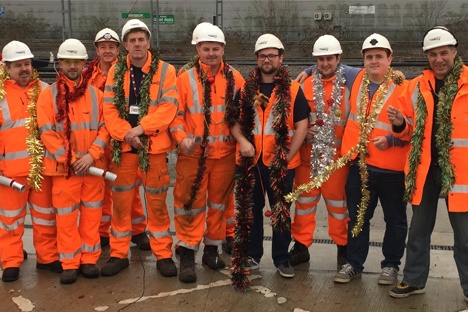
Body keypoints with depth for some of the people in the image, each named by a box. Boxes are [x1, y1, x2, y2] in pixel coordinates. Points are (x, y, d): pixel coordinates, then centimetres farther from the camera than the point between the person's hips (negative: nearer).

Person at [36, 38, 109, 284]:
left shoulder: (96, 94, 6)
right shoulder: (48, 95, 0)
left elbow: (104, 128, 2)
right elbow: (47, 132, -6)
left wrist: (91, 155, -13)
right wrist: (70, 159, -13)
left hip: (93, 165, 2)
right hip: (63, 166, -2)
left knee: (92, 213, 8)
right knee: (66, 216, 3)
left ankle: (89, 259, 20)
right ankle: (70, 263, 13)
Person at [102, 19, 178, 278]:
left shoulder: (165, 71, -2)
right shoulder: (116, 71, 6)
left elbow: (168, 107, -12)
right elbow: (109, 108, -1)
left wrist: (140, 128, -19)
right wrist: (127, 134, -14)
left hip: (154, 146, -2)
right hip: (123, 146, 2)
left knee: (157, 202, 5)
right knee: (121, 201, 9)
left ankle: (163, 255, 18)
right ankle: (118, 254, 22)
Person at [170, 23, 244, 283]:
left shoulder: (235, 79, 4)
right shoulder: (186, 79, -1)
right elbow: (176, 114, -3)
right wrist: (181, 138, -18)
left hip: (225, 154, 2)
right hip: (193, 154, -2)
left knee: (220, 202, 12)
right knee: (191, 203, 1)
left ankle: (212, 249, 27)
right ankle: (187, 255, 11)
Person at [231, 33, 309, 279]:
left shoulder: (292, 90, -2)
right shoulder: (246, 88, 6)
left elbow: (301, 126, -4)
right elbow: (235, 120, 9)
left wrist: (288, 156, -10)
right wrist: (242, 140, -10)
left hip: (280, 162, -2)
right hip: (250, 160, 2)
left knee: (281, 211, 7)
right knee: (250, 209, 11)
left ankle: (281, 258, 19)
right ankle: (252, 254, 25)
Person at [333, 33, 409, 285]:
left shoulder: (403, 88, -10)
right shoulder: (358, 79, 5)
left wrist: (392, 139, -22)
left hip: (391, 167, -4)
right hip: (359, 163, 4)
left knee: (395, 219, 11)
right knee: (357, 216, 13)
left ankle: (391, 265, 26)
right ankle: (354, 263, 26)